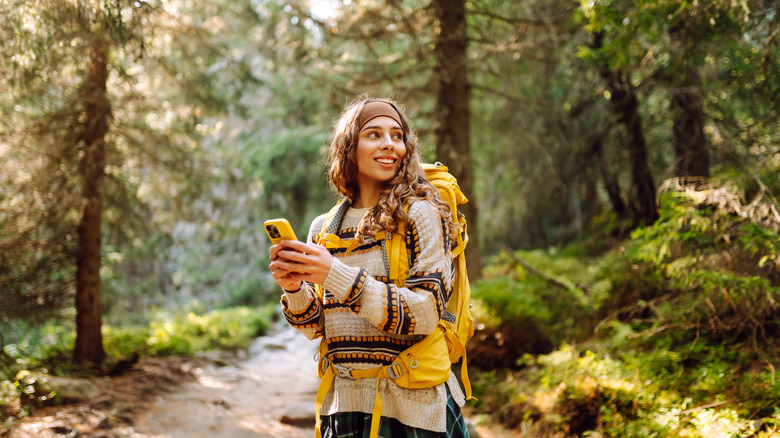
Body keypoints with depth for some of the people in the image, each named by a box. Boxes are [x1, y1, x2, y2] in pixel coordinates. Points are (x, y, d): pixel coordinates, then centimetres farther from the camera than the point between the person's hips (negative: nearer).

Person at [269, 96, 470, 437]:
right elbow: (316, 328, 8)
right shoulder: (324, 228, 6)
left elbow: (426, 313, -18)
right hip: (344, 401, 4)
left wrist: (335, 275, -24)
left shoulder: (418, 213, -8)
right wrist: (293, 287, -13)